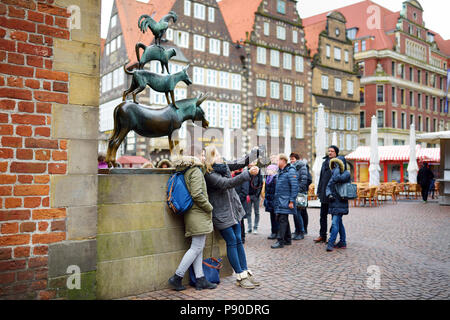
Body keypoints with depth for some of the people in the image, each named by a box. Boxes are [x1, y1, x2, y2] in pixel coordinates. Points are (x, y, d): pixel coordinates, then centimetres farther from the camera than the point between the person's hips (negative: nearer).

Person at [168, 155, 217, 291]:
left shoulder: (187, 173, 16)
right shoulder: (196, 171, -12)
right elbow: (197, 194, -21)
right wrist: (209, 208, -10)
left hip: (192, 215, 9)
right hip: (199, 215, -9)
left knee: (198, 248, 11)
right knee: (196, 248, -4)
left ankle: (200, 279, 15)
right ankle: (177, 277, 0)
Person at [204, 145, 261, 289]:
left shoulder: (224, 165, 6)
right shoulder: (209, 175, -18)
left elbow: (240, 163, 8)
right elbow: (227, 183, -28)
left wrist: (254, 153, -8)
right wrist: (248, 173, -34)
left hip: (234, 211, 7)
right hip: (221, 214, -7)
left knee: (238, 240, 9)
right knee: (232, 242, -3)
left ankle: (246, 272, 16)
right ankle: (240, 277, 6)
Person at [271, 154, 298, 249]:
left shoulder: (291, 171, -11)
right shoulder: (280, 171, 16)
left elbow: (294, 187, -16)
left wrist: (291, 201, -18)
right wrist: (276, 199, 17)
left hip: (285, 200, -9)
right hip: (279, 200, 9)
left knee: (283, 220, -9)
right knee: (281, 219, 13)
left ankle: (280, 241, -6)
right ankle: (288, 240, 23)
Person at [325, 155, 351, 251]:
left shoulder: (346, 173, -7)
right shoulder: (334, 173, 16)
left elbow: (336, 178, -25)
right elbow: (329, 185, 12)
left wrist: (337, 168, -11)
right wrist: (329, 194, -6)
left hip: (340, 203, -8)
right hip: (333, 202, 8)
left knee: (335, 223, -13)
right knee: (339, 223, 13)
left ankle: (331, 243, -13)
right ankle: (342, 242, 22)